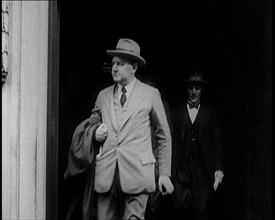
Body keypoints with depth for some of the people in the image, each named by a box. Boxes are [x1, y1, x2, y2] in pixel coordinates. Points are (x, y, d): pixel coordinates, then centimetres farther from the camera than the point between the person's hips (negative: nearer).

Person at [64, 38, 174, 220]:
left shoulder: (151, 94, 5)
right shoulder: (103, 95, 14)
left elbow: (164, 136, 8)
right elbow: (91, 124, 26)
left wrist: (165, 173, 5)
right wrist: (94, 131, 1)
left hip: (137, 173, -3)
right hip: (106, 173, 3)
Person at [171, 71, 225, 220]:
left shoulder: (210, 113, 9)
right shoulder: (177, 112, 8)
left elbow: (218, 143, 7)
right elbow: (172, 141, 4)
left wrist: (219, 169, -2)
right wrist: (169, 168, -1)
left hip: (204, 171, 0)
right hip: (181, 170, 0)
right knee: (181, 206, -5)